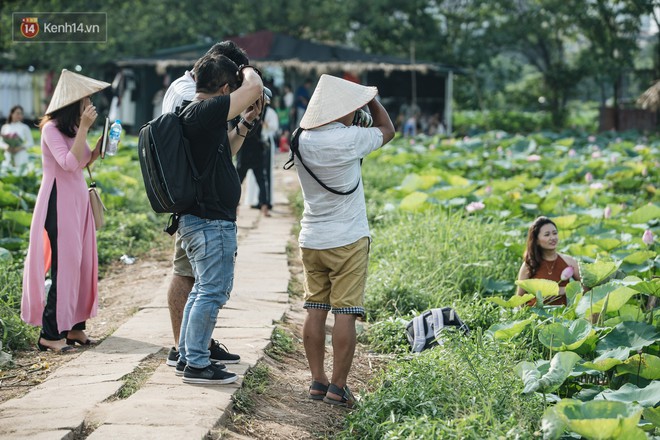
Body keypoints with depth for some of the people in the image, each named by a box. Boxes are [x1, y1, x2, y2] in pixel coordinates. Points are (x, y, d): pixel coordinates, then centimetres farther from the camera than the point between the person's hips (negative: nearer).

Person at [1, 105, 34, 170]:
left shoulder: (24, 127, 1)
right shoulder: (5, 127, 8)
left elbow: (31, 142, 1)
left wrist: (20, 147, -14)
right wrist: (6, 147, -10)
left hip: (21, 157, -2)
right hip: (9, 157, 2)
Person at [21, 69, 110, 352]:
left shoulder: (72, 129, 13)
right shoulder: (51, 129, -12)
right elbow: (69, 163, -23)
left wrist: (100, 147, 5)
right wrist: (84, 128, -22)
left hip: (78, 199, 9)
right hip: (59, 201, -9)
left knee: (82, 263, 8)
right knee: (64, 265, -10)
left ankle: (74, 325, 15)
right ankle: (50, 334, -5)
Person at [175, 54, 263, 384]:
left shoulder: (198, 115, 14)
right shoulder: (203, 112, -17)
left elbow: (225, 153, 28)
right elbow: (255, 88, -21)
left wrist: (246, 123, 19)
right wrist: (247, 70, 1)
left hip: (198, 220, 11)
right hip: (212, 221, -11)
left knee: (203, 289, 18)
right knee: (212, 292, -4)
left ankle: (187, 356, 24)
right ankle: (197, 364, 1)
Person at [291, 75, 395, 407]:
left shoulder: (302, 140, 0)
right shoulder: (348, 139, -16)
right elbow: (387, 130, 2)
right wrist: (372, 102, 16)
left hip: (311, 240, 6)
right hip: (347, 241, -6)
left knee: (315, 310, 9)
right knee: (345, 313, -2)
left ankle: (317, 381, 13)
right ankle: (337, 388, 0)